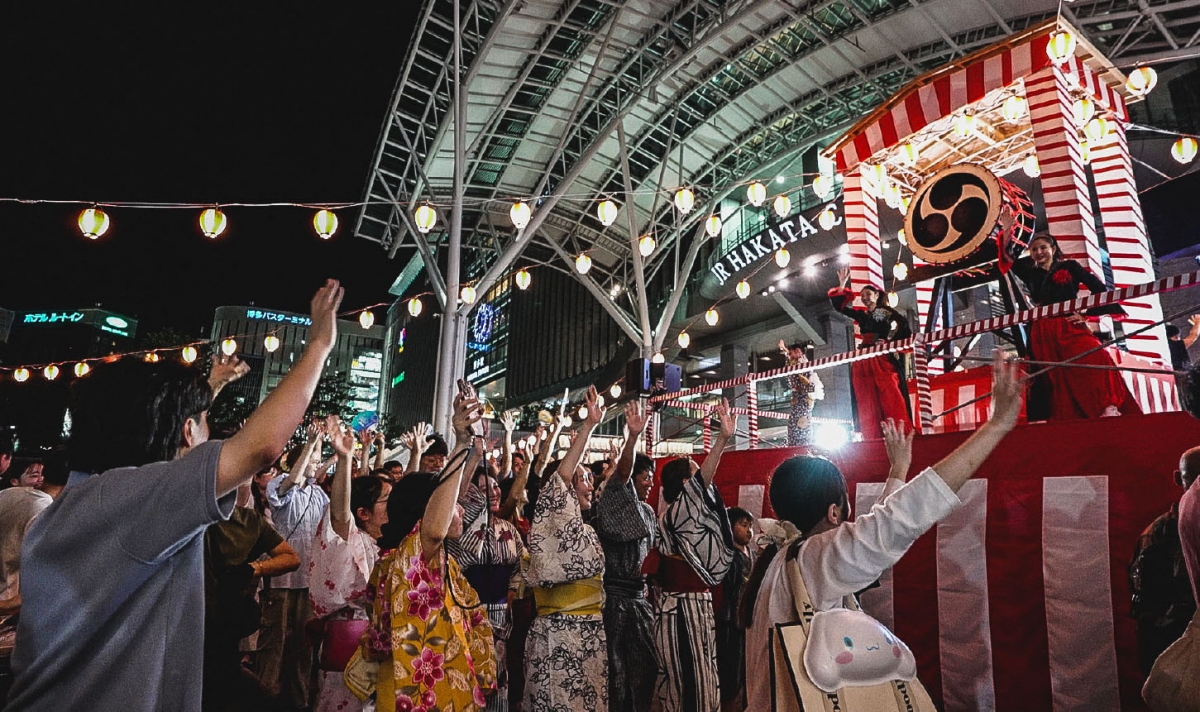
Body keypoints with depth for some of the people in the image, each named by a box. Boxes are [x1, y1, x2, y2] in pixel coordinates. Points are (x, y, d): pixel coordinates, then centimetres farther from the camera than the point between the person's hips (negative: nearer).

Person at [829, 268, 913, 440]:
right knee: (868, 402, 2)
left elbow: (904, 327, -8)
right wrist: (842, 286, 9)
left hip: (883, 360, -5)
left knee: (890, 396, -13)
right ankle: (874, 438, 3)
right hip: (864, 362, 5)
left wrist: (890, 341, -14)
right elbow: (840, 306, 17)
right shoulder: (861, 315, 18)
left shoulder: (886, 311, 4)